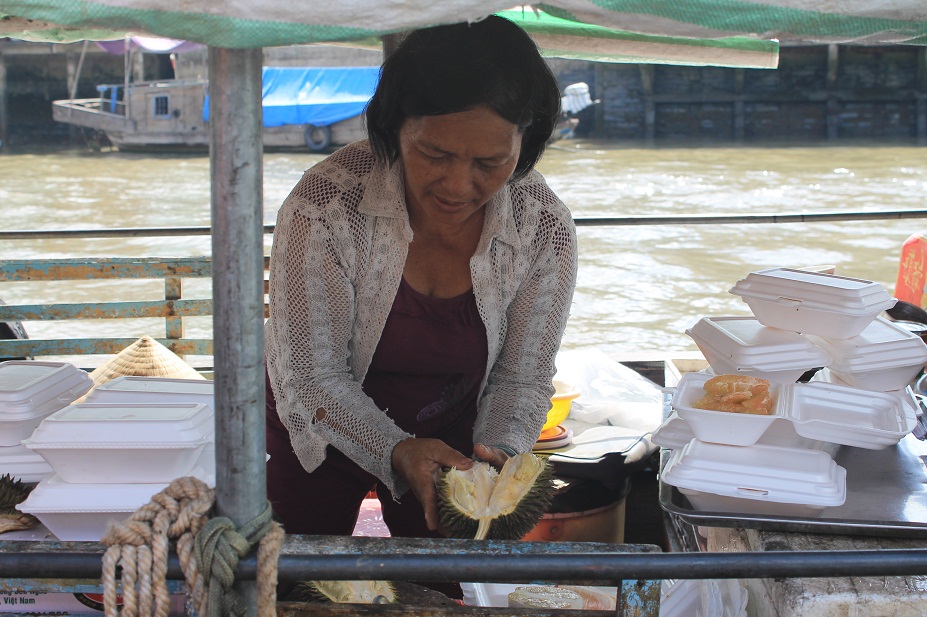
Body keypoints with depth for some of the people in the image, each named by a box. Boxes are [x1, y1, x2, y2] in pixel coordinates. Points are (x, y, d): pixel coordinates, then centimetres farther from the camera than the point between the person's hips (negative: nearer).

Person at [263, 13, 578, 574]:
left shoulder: (545, 229, -23)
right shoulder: (326, 206, -31)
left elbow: (523, 377, -11)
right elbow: (311, 375, -24)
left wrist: (497, 456, -29)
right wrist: (396, 452, -37)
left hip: (452, 434, 2)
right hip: (317, 432, -2)